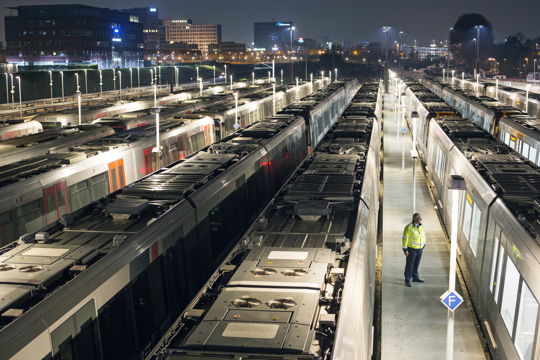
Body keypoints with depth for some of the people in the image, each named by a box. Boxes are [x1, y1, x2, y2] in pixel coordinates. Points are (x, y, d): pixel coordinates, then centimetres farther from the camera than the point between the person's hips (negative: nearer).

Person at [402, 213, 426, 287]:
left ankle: (415, 277, 32)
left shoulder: (421, 226, 1)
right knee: (409, 265, 0)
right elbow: (405, 238, -19)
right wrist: (405, 249, -19)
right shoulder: (409, 227, -20)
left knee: (416, 264, 17)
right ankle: (407, 281, 8)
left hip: (419, 249, 6)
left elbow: (423, 235, 14)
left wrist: (423, 245, 14)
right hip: (411, 248, -6)